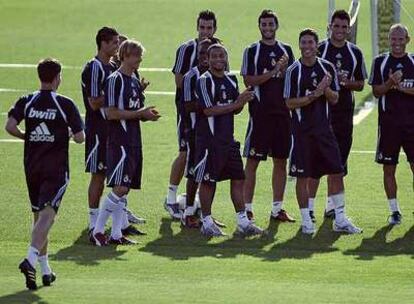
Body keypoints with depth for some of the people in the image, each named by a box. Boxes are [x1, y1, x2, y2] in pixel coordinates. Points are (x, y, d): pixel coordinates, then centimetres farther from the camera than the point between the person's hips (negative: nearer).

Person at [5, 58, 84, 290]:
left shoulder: (26, 102, 1)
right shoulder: (65, 104, -8)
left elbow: (10, 126, -12)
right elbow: (80, 138, -9)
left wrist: (26, 137, 6)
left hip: (32, 166, 4)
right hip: (57, 169, -4)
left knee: (39, 216, 15)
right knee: (47, 215, -12)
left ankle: (45, 270, 19)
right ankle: (31, 260, -33)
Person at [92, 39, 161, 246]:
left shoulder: (135, 82, 17)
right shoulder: (115, 80, -10)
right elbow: (111, 113, -16)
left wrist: (148, 114, 4)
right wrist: (140, 113, -15)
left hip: (133, 142, 9)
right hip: (119, 142, -9)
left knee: (124, 190, 8)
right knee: (120, 188, -15)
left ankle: (116, 234, 11)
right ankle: (98, 230, -8)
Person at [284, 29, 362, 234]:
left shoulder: (327, 68, 5)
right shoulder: (294, 71, -5)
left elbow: (334, 100, 7)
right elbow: (290, 103, -9)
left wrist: (326, 89, -13)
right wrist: (314, 95, -18)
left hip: (324, 128, 3)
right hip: (302, 130, -3)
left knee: (336, 172, 1)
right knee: (302, 176, 0)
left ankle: (340, 219, 10)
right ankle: (306, 220, 9)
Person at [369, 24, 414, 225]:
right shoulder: (380, 62, 5)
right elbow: (376, 92, 0)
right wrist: (390, 83, -17)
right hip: (388, 123, 0)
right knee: (389, 168, 2)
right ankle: (394, 211, 11)